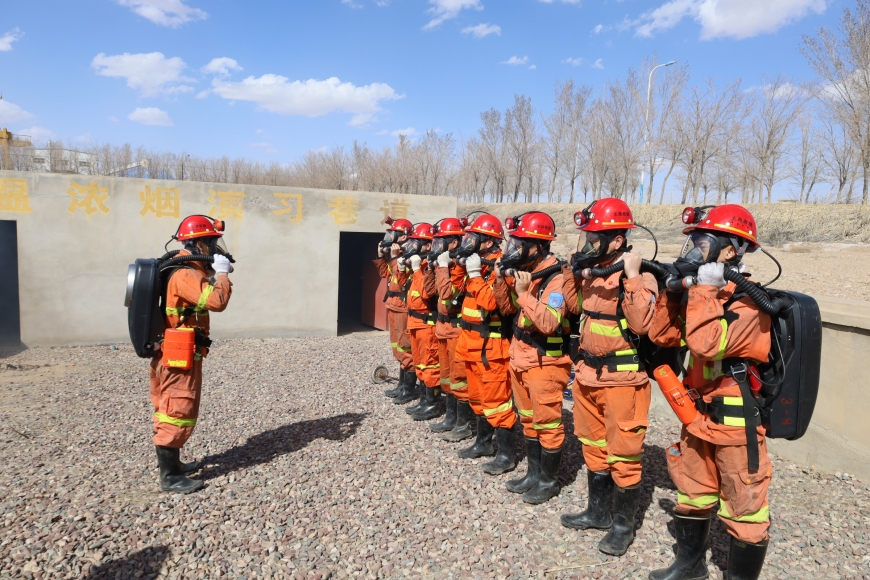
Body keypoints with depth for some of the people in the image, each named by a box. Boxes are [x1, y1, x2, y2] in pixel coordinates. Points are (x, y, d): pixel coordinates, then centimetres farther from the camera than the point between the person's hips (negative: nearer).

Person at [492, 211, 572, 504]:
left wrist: (525, 293, -30)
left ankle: (549, 480, 20)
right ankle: (534, 473, 32)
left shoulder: (556, 279, -20)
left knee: (547, 422, 5)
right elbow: (508, 309, 13)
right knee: (529, 420, 18)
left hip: (546, 362, -9)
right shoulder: (525, 272, 6)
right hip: (520, 357, 9)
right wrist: (501, 280, -1)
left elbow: (550, 323, -29)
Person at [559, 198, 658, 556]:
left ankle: (623, 524, 25)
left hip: (623, 380, -8)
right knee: (593, 447, 20)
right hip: (588, 375, 8)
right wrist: (572, 268, 9)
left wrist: (632, 277, -29)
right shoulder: (594, 272, 6)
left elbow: (642, 324, -27)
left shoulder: (639, 277, -16)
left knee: (623, 455, 6)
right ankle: (598, 512, 38)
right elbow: (575, 305, 19)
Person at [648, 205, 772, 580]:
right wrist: (673, 291, -4)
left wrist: (703, 290, -26)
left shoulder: (748, 302, -19)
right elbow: (662, 336, 5)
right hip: (698, 415, 9)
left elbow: (706, 344, -33)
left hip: (735, 421, -9)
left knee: (743, 507, 7)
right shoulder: (707, 294, 6)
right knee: (693, 493, 22)